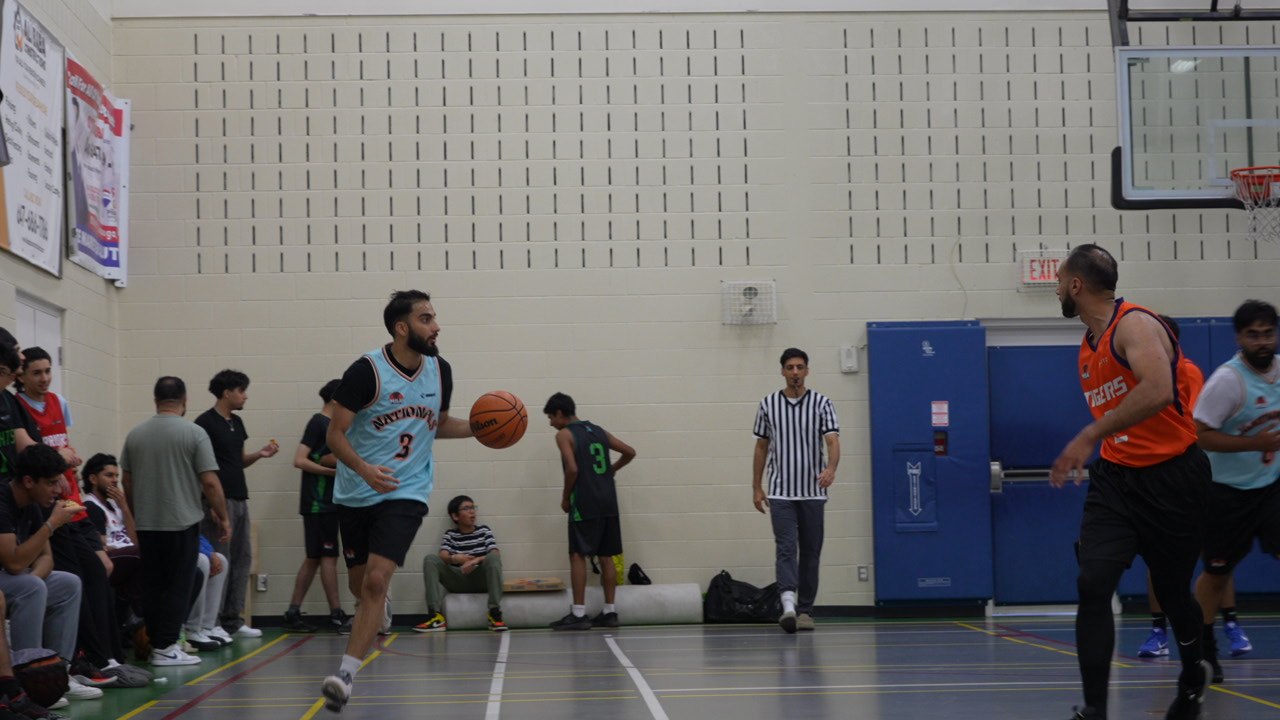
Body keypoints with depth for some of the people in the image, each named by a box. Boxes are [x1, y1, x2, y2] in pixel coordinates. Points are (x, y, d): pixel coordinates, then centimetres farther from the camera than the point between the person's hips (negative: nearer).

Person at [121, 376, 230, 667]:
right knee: (178, 588, -1)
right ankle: (166, 647, -4)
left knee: (152, 586, 11)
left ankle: (155, 643, 13)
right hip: (182, 523, -4)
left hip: (147, 524, 4)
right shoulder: (194, 434, -8)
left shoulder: (135, 435, 6)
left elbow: (127, 483, 11)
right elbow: (210, 482, -11)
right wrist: (223, 518, -2)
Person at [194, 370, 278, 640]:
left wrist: (259, 454, 3)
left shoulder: (237, 422, 15)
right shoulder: (206, 422, -10)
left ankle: (233, 620, 15)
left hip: (239, 499, 9)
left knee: (242, 559, 9)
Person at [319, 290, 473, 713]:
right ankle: (377, 610, 52)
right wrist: (363, 468, -30)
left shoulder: (440, 371, 0)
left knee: (376, 581, -18)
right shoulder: (367, 371, -15)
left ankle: (346, 674, -16)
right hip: (356, 494, -1)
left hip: (406, 492, 1)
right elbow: (335, 433, -13)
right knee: (361, 583, 14)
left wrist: (477, 428, 0)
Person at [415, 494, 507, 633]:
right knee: (430, 559, -19)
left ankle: (495, 614, -34)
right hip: (457, 581, 1)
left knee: (493, 558, -29)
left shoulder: (484, 531, 8)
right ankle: (436, 615, -31)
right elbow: (443, 556, -9)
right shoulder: (450, 535, 9)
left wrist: (476, 560, -26)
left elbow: (495, 554, -7)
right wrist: (454, 558, -33)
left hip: (480, 580, -1)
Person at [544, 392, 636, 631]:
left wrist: (565, 498, -3)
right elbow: (630, 452, 16)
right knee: (606, 556, 10)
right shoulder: (598, 431, 16)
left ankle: (578, 614, -8)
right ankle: (610, 611, 11)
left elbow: (572, 469, -16)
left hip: (584, 504, -7)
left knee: (578, 555, -4)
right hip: (608, 501, 7)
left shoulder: (564, 435, -4)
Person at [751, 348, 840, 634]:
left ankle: (805, 610, 14)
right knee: (786, 548, -13)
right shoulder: (768, 404, 4)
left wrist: (831, 468, -31)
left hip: (813, 492, 0)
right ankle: (789, 605, -25)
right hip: (781, 492, 0)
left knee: (811, 552, 5)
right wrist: (756, 487, 7)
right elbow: (761, 447, 11)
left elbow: (832, 441, -11)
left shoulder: (821, 403, -1)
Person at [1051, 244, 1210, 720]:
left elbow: (1158, 391, -34)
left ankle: (1193, 677, 41)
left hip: (1172, 478, -6)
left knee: (1171, 589, 11)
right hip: (1115, 479, 6)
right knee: (1092, 585, -12)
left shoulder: (1134, 324, -17)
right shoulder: (1089, 347, 11)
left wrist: (1089, 437, -33)